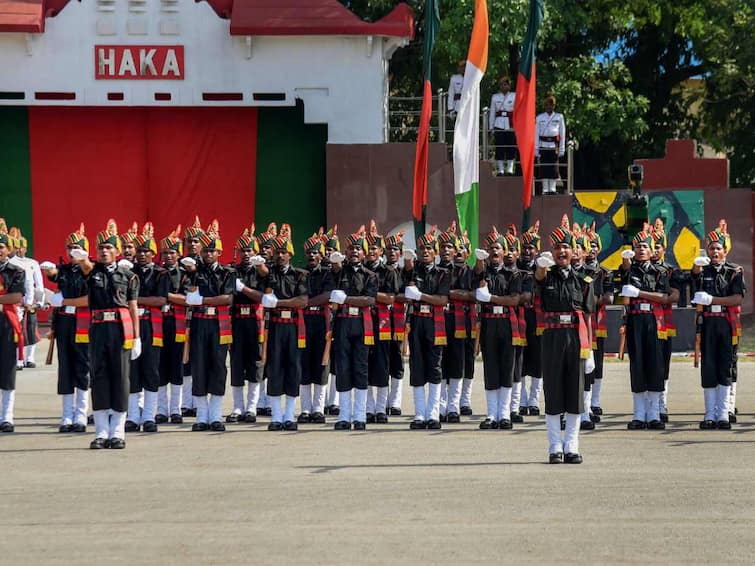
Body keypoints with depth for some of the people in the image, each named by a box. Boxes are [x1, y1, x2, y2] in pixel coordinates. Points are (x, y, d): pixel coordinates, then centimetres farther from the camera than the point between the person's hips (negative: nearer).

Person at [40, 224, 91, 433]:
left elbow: (88, 299, -11)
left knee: (82, 370, -2)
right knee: (65, 370, 5)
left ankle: (80, 417, 3)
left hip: (82, 325, -5)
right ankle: (67, 417, 9)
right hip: (63, 323, 5)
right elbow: (52, 273, -10)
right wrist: (47, 267, -32)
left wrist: (63, 301, -10)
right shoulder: (63, 270, 12)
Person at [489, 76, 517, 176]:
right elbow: (492, 113, 11)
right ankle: (500, 170, 0)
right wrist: (491, 128, 7)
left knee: (511, 148, -2)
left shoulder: (514, 96, 8)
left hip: (511, 126, 0)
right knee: (499, 148, -3)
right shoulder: (495, 97, 10)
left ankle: (509, 169, 3)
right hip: (499, 125, 1)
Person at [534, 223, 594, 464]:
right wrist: (543, 263, -48)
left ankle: (571, 447, 10)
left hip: (577, 338, 2)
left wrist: (589, 351, 4)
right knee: (553, 393, 1)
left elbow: (587, 318, 10)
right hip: (553, 337, -2)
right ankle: (555, 448, 7)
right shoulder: (547, 275, 5)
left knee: (575, 393, 3)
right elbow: (539, 275, -22)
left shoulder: (582, 280, 10)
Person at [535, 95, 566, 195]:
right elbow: (536, 134, 7)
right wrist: (536, 150, 1)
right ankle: (545, 190, 2)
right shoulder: (539, 118, 7)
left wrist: (562, 149, 3)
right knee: (543, 167, -2)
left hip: (554, 145, 0)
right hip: (543, 145, 0)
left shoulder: (559, 117, 7)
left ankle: (552, 189, 2)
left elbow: (562, 134, 8)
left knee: (554, 167, -4)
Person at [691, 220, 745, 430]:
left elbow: (737, 298, -6)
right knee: (708, 367, 0)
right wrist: (698, 264, -40)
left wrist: (711, 300, -14)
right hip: (707, 324, 1)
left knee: (725, 367, 0)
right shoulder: (703, 270, 9)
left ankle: (723, 414, 4)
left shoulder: (734, 271, 6)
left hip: (726, 323, -1)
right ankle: (710, 414, 4)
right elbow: (696, 276, -17)